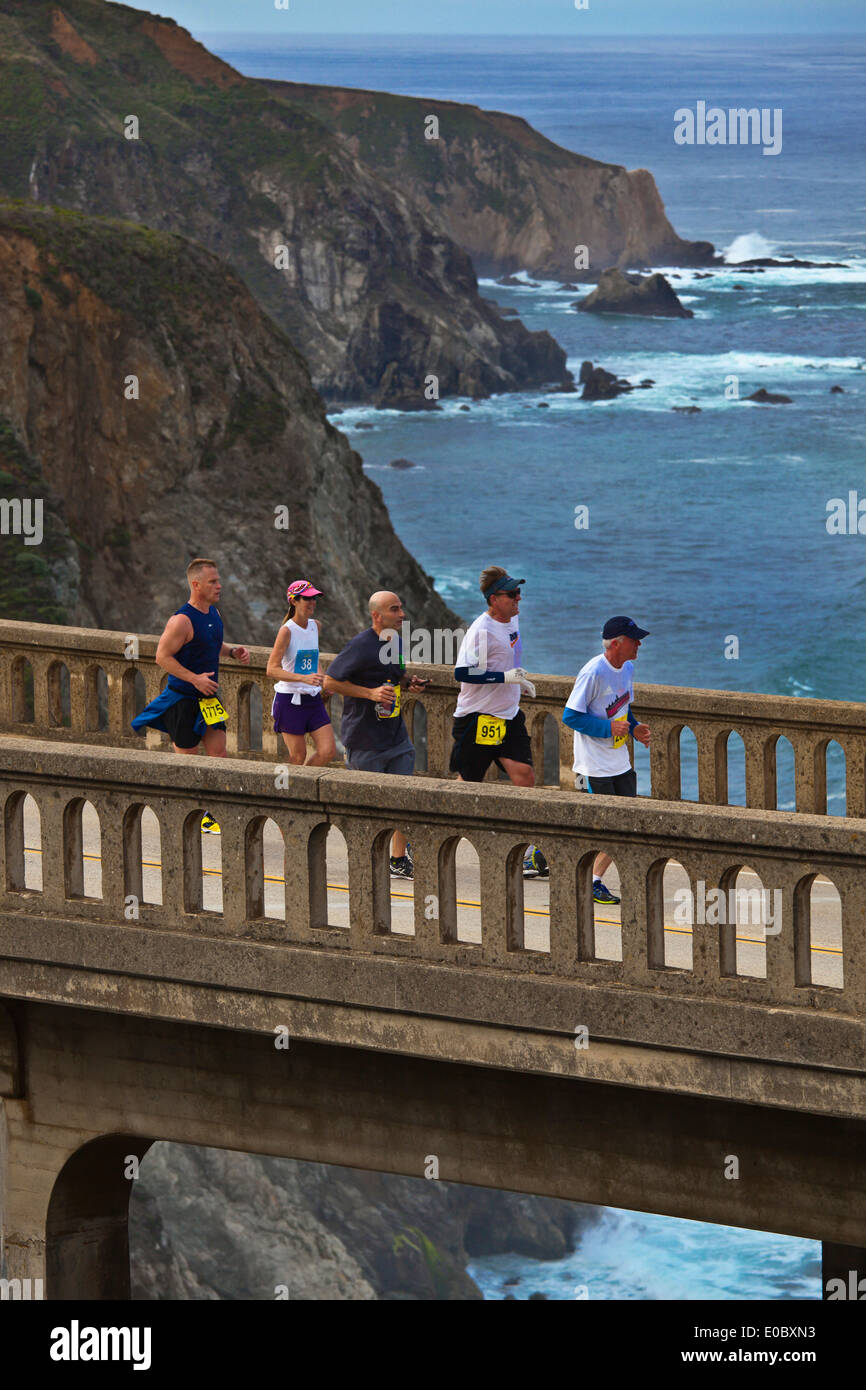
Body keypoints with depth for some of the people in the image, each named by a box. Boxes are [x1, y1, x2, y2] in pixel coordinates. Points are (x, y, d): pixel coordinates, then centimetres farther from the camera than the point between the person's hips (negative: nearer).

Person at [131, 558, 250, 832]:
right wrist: (195, 678, -24)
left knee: (218, 753, 3)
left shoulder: (214, 614, 7)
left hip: (208, 697, 8)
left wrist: (233, 652, 5)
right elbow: (162, 657, -19)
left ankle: (211, 817, 8)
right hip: (182, 699, -8)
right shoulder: (182, 621, -19)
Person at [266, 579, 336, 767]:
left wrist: (322, 679, 8)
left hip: (313, 699, 6)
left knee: (328, 751, -2)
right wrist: (304, 678, -31)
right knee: (298, 757, -4)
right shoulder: (287, 631, -13)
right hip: (289, 700, -6)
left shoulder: (314, 626, 8)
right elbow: (272, 669, -19)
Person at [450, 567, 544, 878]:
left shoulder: (512, 621, 9)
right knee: (467, 783, 0)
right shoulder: (482, 631, -18)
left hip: (508, 716, 8)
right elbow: (462, 672, -24)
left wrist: (519, 682, 14)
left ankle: (528, 853, -3)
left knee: (524, 776, -5)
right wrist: (505, 677, -25)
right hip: (478, 718, -8)